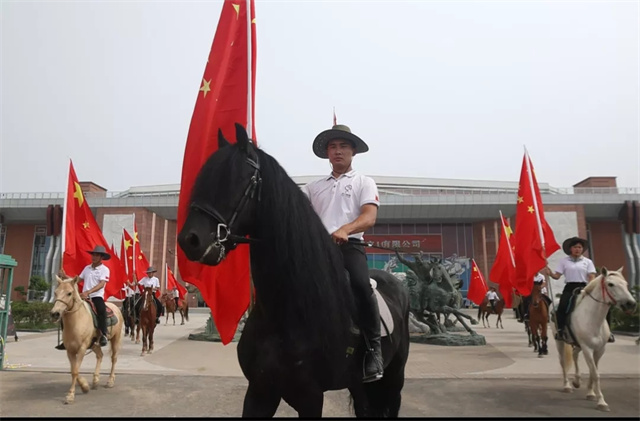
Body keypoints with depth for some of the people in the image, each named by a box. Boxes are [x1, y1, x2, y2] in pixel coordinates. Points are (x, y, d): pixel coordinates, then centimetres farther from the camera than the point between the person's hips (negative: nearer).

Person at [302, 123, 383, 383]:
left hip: (349, 245, -3)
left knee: (360, 284, -31)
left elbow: (369, 217, -2)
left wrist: (344, 230, -23)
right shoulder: (314, 186, 25)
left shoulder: (364, 182, 15)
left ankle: (374, 348, -16)